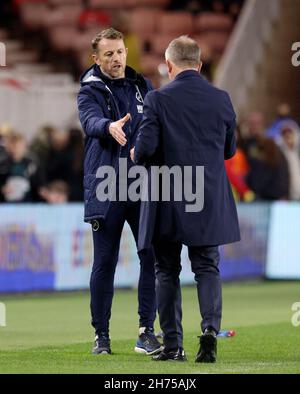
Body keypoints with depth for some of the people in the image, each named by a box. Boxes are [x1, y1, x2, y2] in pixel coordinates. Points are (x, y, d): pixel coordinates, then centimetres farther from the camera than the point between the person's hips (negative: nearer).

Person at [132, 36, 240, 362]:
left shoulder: (158, 99, -9)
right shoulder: (221, 99, 2)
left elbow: (146, 147, -16)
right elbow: (229, 149, 12)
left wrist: (137, 156, 7)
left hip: (167, 201, -2)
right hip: (209, 204, 2)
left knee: (167, 271, 9)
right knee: (207, 268, 8)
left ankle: (172, 345, 9)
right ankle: (210, 327, -14)